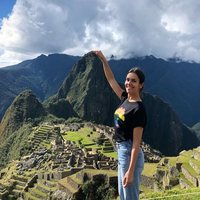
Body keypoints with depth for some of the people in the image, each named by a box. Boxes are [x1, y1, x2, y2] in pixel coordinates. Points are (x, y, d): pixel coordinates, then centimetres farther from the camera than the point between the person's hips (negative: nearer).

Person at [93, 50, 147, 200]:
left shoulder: (139, 109, -19)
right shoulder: (125, 99, 4)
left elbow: (136, 142, -21)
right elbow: (111, 79, 17)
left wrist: (130, 171, -23)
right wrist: (103, 59, 12)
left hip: (130, 154, -9)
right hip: (121, 152, 9)